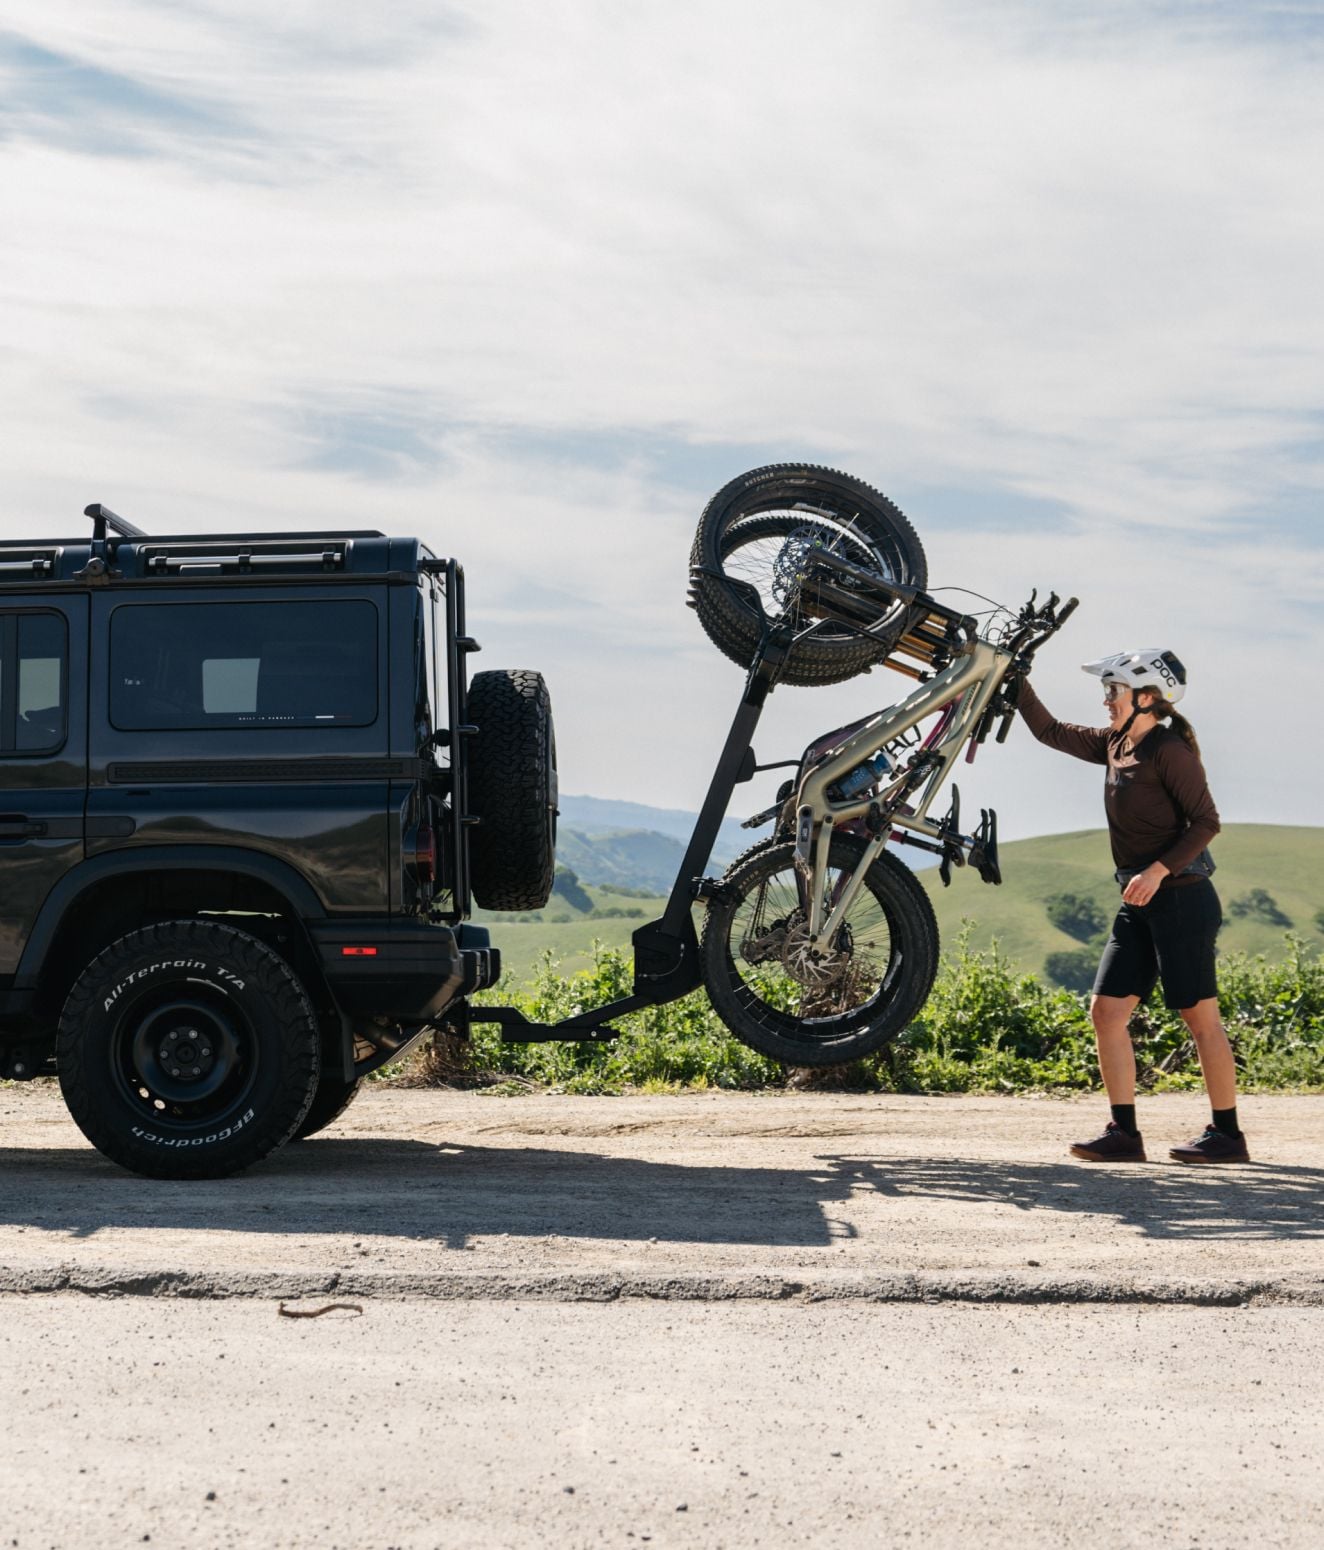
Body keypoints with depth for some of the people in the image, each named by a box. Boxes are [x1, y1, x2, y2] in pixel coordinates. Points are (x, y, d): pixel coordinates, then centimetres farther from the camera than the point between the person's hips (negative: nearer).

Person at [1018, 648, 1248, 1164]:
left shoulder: (1169, 749, -12)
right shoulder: (1115, 743, 12)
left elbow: (1205, 820, -16)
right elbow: (1052, 733, 21)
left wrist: (1158, 870, -23)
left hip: (1181, 899, -9)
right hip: (1140, 907, 9)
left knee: (1199, 1017, -3)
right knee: (1106, 1010, 3)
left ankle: (1227, 1135, 5)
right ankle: (1124, 1132, 5)